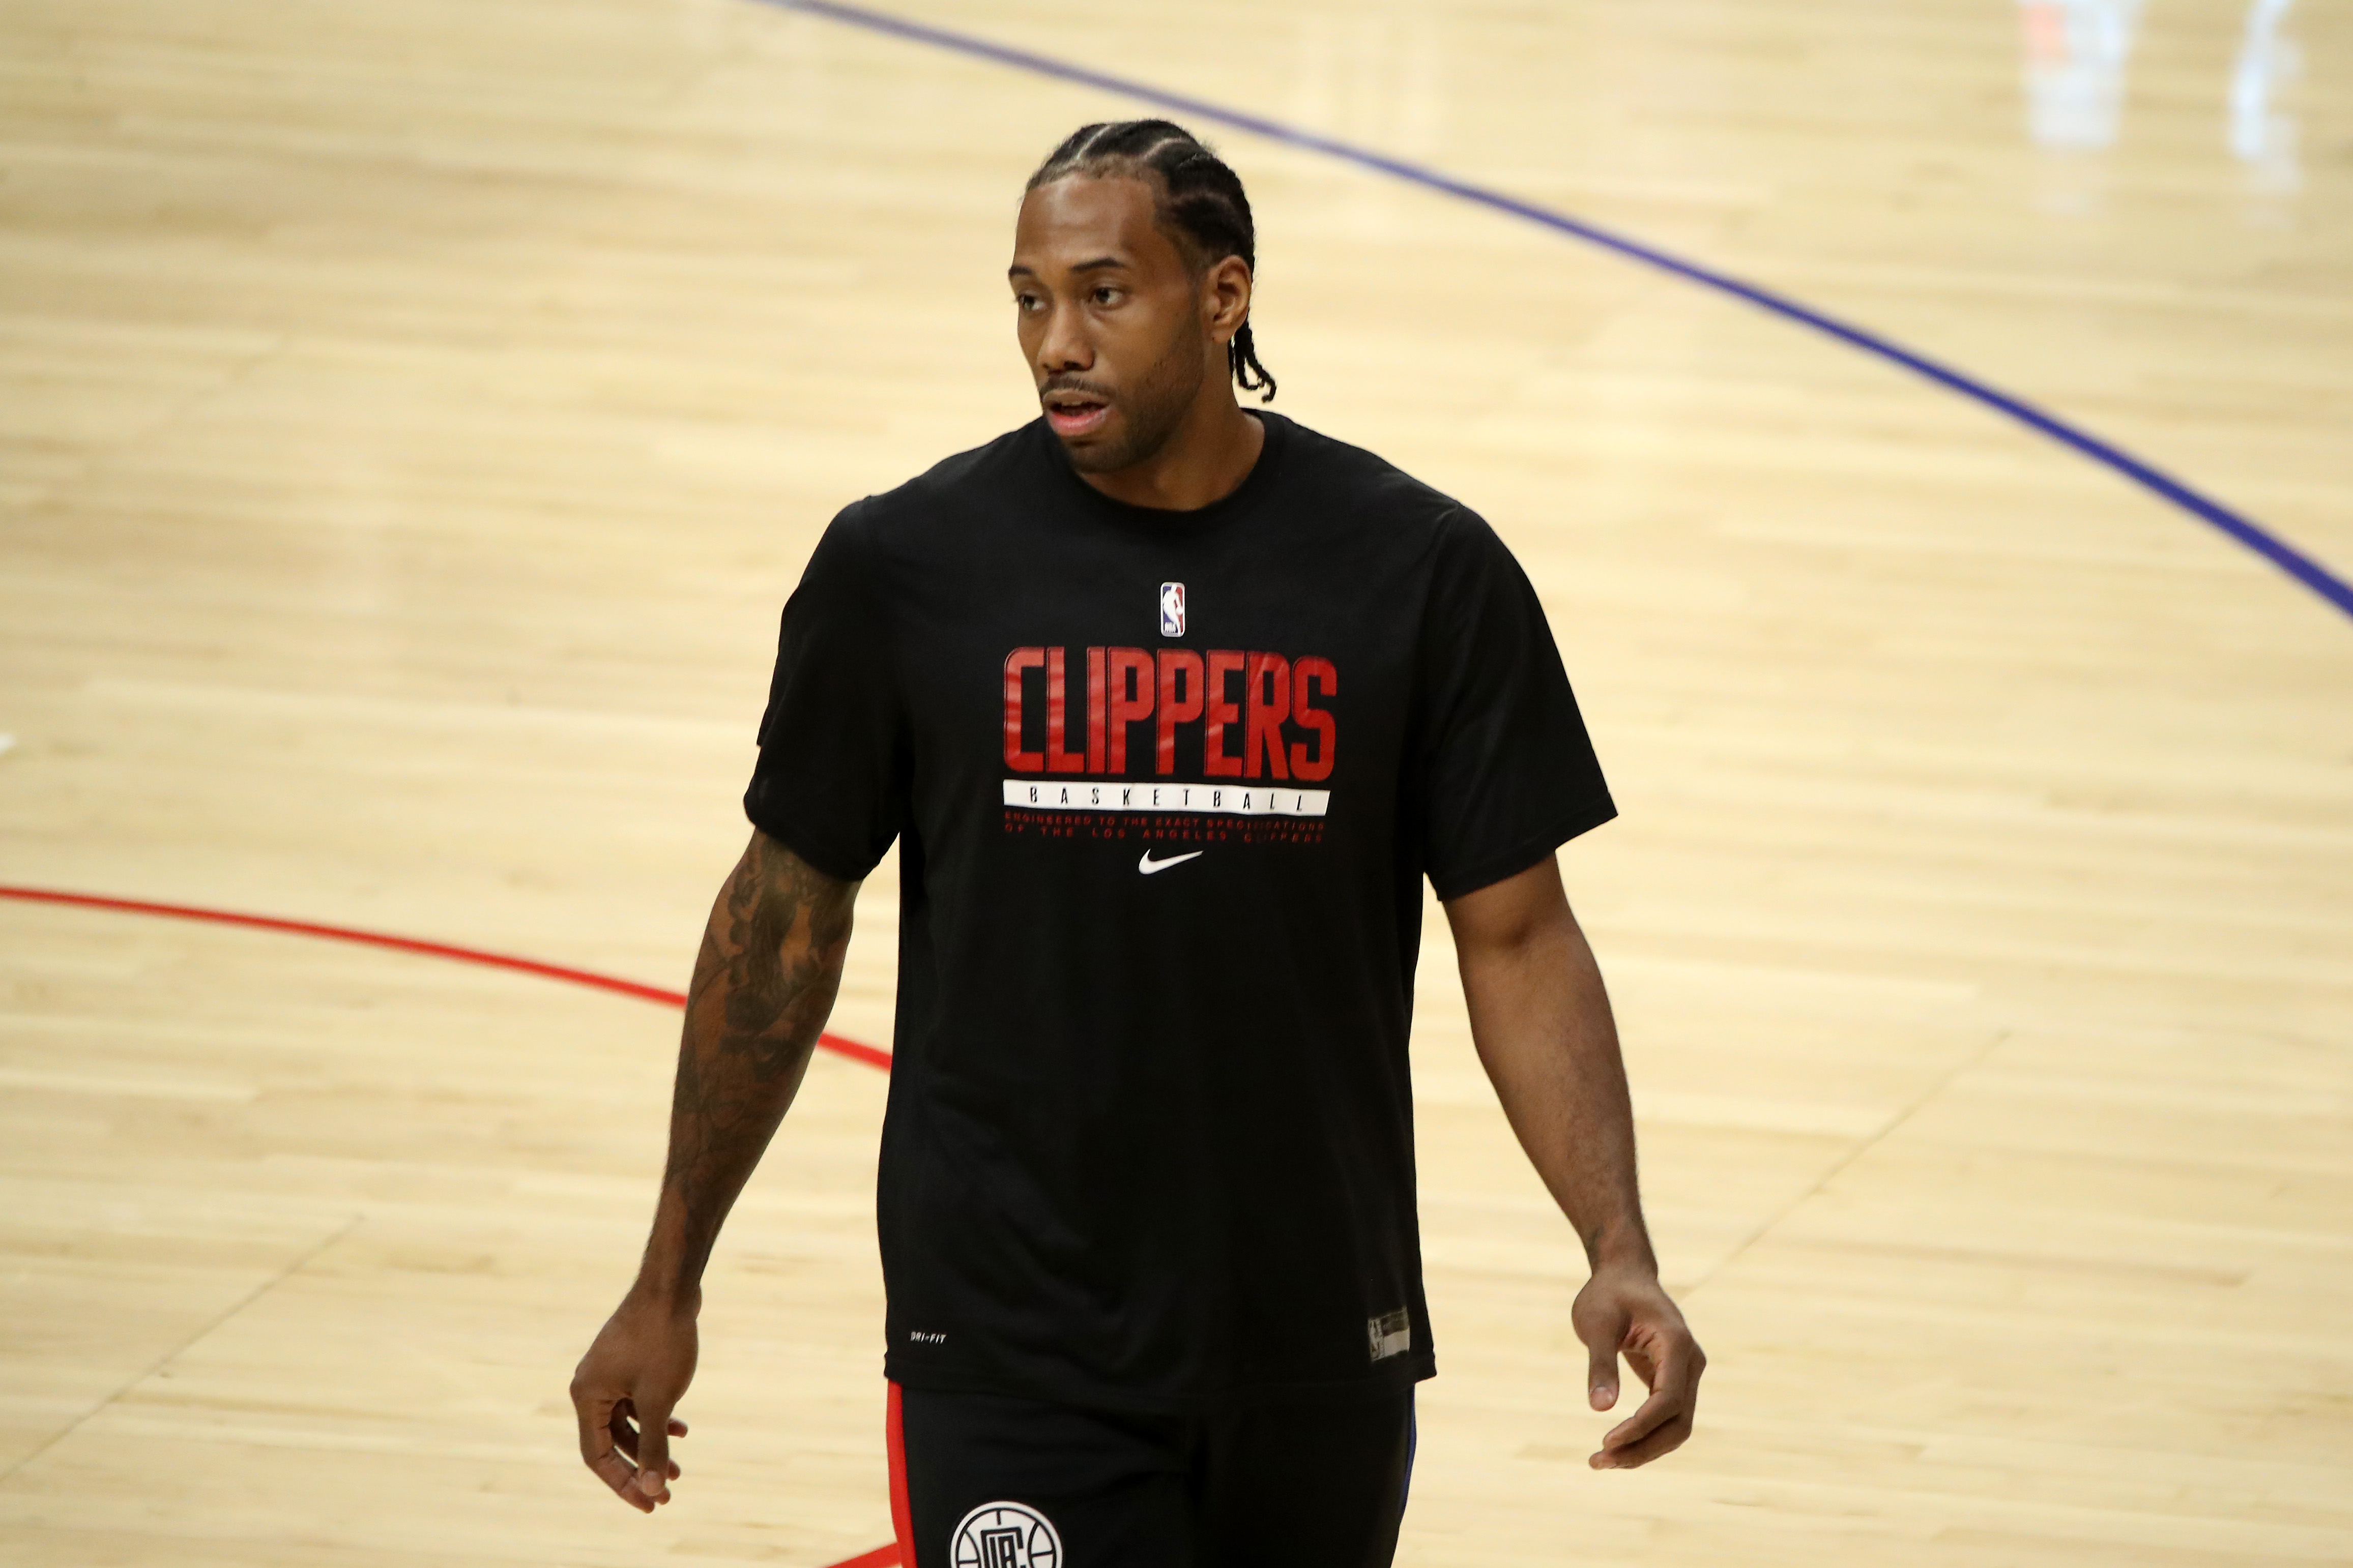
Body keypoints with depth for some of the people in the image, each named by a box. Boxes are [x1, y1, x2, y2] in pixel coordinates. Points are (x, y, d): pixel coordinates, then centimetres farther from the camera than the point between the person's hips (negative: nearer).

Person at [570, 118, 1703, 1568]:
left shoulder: (1420, 572, -3)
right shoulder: (910, 566, -4)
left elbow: (1517, 938, 1)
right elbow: (787, 914, 6)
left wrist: (1621, 1254, -13)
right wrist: (668, 1288, 7)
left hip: (1319, 1341, 2)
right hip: (1013, 1355, -2)